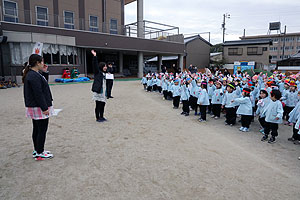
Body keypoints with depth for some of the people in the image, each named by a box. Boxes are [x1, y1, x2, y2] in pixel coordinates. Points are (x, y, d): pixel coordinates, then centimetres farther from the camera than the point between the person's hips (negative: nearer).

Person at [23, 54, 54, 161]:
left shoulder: (30, 74, 13)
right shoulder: (34, 76, -20)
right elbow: (38, 94, -22)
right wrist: (44, 108, -20)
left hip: (34, 107, 11)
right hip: (39, 108, -11)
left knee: (37, 129, 17)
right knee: (42, 130, -1)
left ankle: (37, 150, 29)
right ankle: (39, 154, 10)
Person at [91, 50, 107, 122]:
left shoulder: (103, 74, 18)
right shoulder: (97, 72, -3)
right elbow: (95, 65, -18)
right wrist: (94, 56, -28)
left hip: (102, 92, 7)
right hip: (97, 91, -7)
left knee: (103, 104, 11)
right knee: (98, 105, -2)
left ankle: (101, 117, 24)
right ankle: (97, 118, 8)